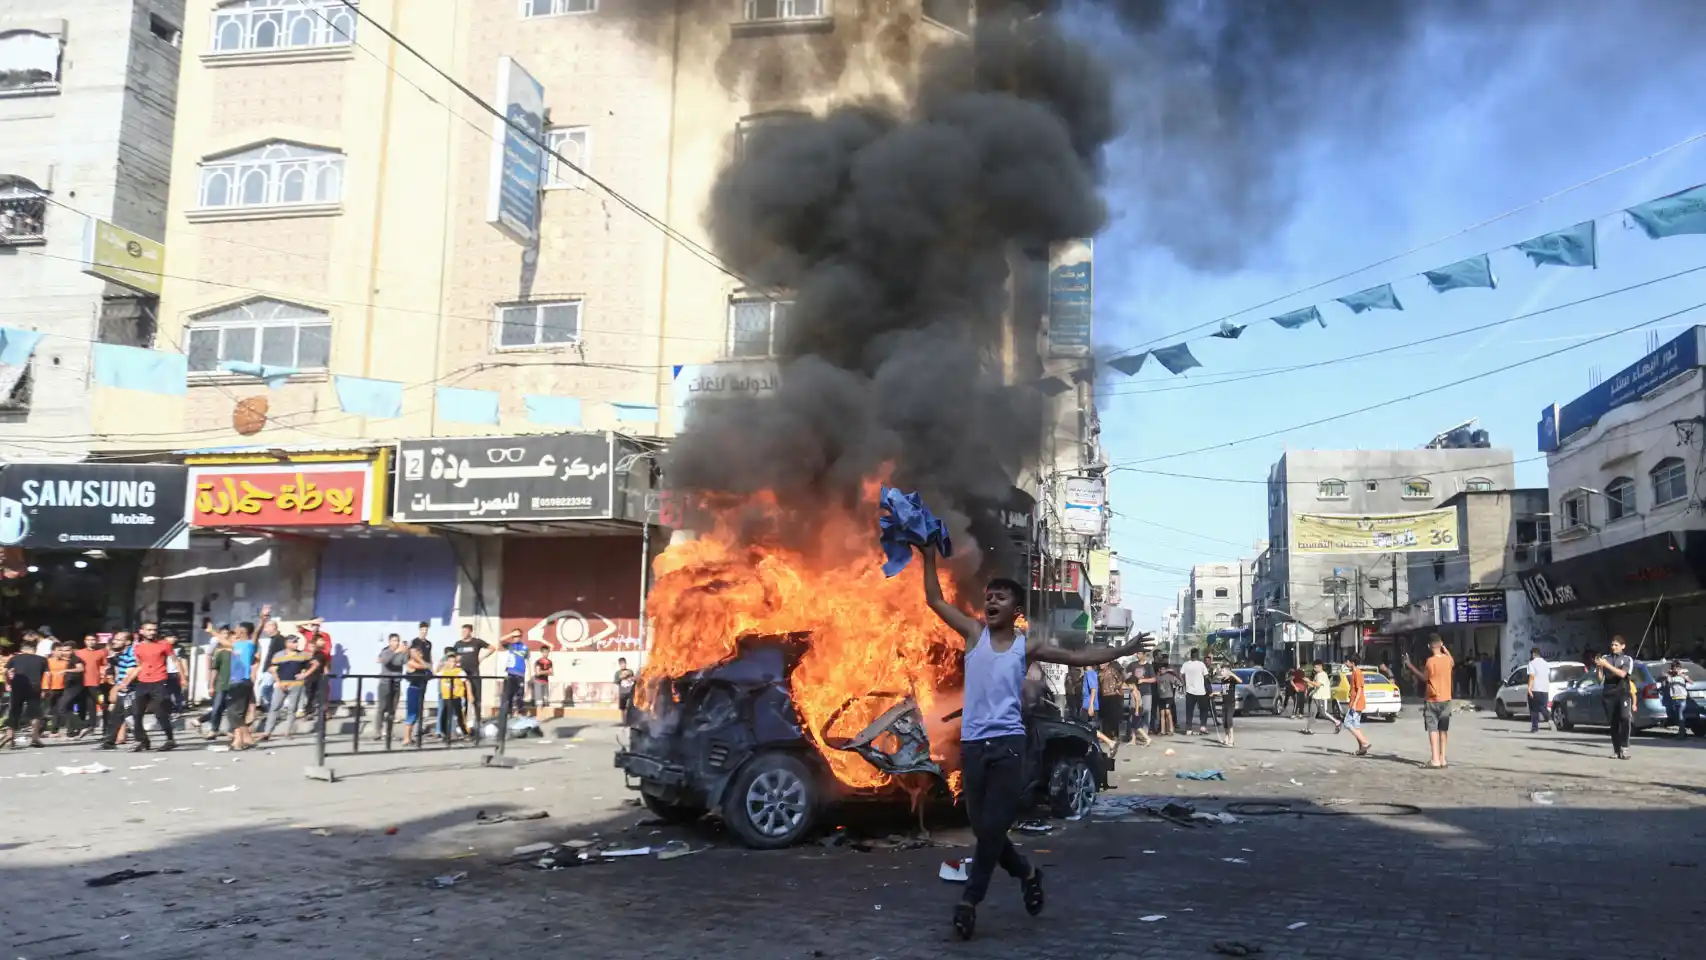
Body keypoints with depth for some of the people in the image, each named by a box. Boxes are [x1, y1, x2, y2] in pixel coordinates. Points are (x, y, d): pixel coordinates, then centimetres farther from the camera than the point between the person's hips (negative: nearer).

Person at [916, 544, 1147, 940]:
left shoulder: (1027, 646, 6)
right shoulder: (974, 633, 7)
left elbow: (1078, 657, 11)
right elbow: (935, 600, 6)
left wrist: (1123, 649, 8)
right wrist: (930, 557, 1)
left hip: (1007, 743, -2)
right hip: (972, 744, 2)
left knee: (994, 826, -4)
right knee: (982, 827, 7)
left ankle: (970, 900, 6)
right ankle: (1026, 872, 31)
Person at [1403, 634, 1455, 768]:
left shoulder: (1431, 661, -18)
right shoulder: (1448, 659, 0)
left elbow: (1424, 678, -11)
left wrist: (1410, 666, -7)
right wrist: (1444, 648, 26)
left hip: (1432, 700, -6)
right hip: (1446, 699, 6)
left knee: (1433, 729, -5)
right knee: (1443, 729, 12)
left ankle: (1435, 760, -13)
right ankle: (1442, 758, 15)